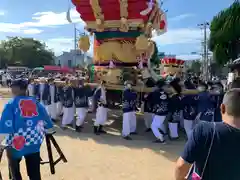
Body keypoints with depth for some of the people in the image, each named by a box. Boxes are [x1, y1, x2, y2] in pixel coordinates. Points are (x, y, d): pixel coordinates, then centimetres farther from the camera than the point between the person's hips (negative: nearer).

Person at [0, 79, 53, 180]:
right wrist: (40, 134, 24)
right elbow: (47, 124, 8)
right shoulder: (35, 103, 3)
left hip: (16, 144, -3)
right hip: (34, 143, 3)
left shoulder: (11, 104, -9)